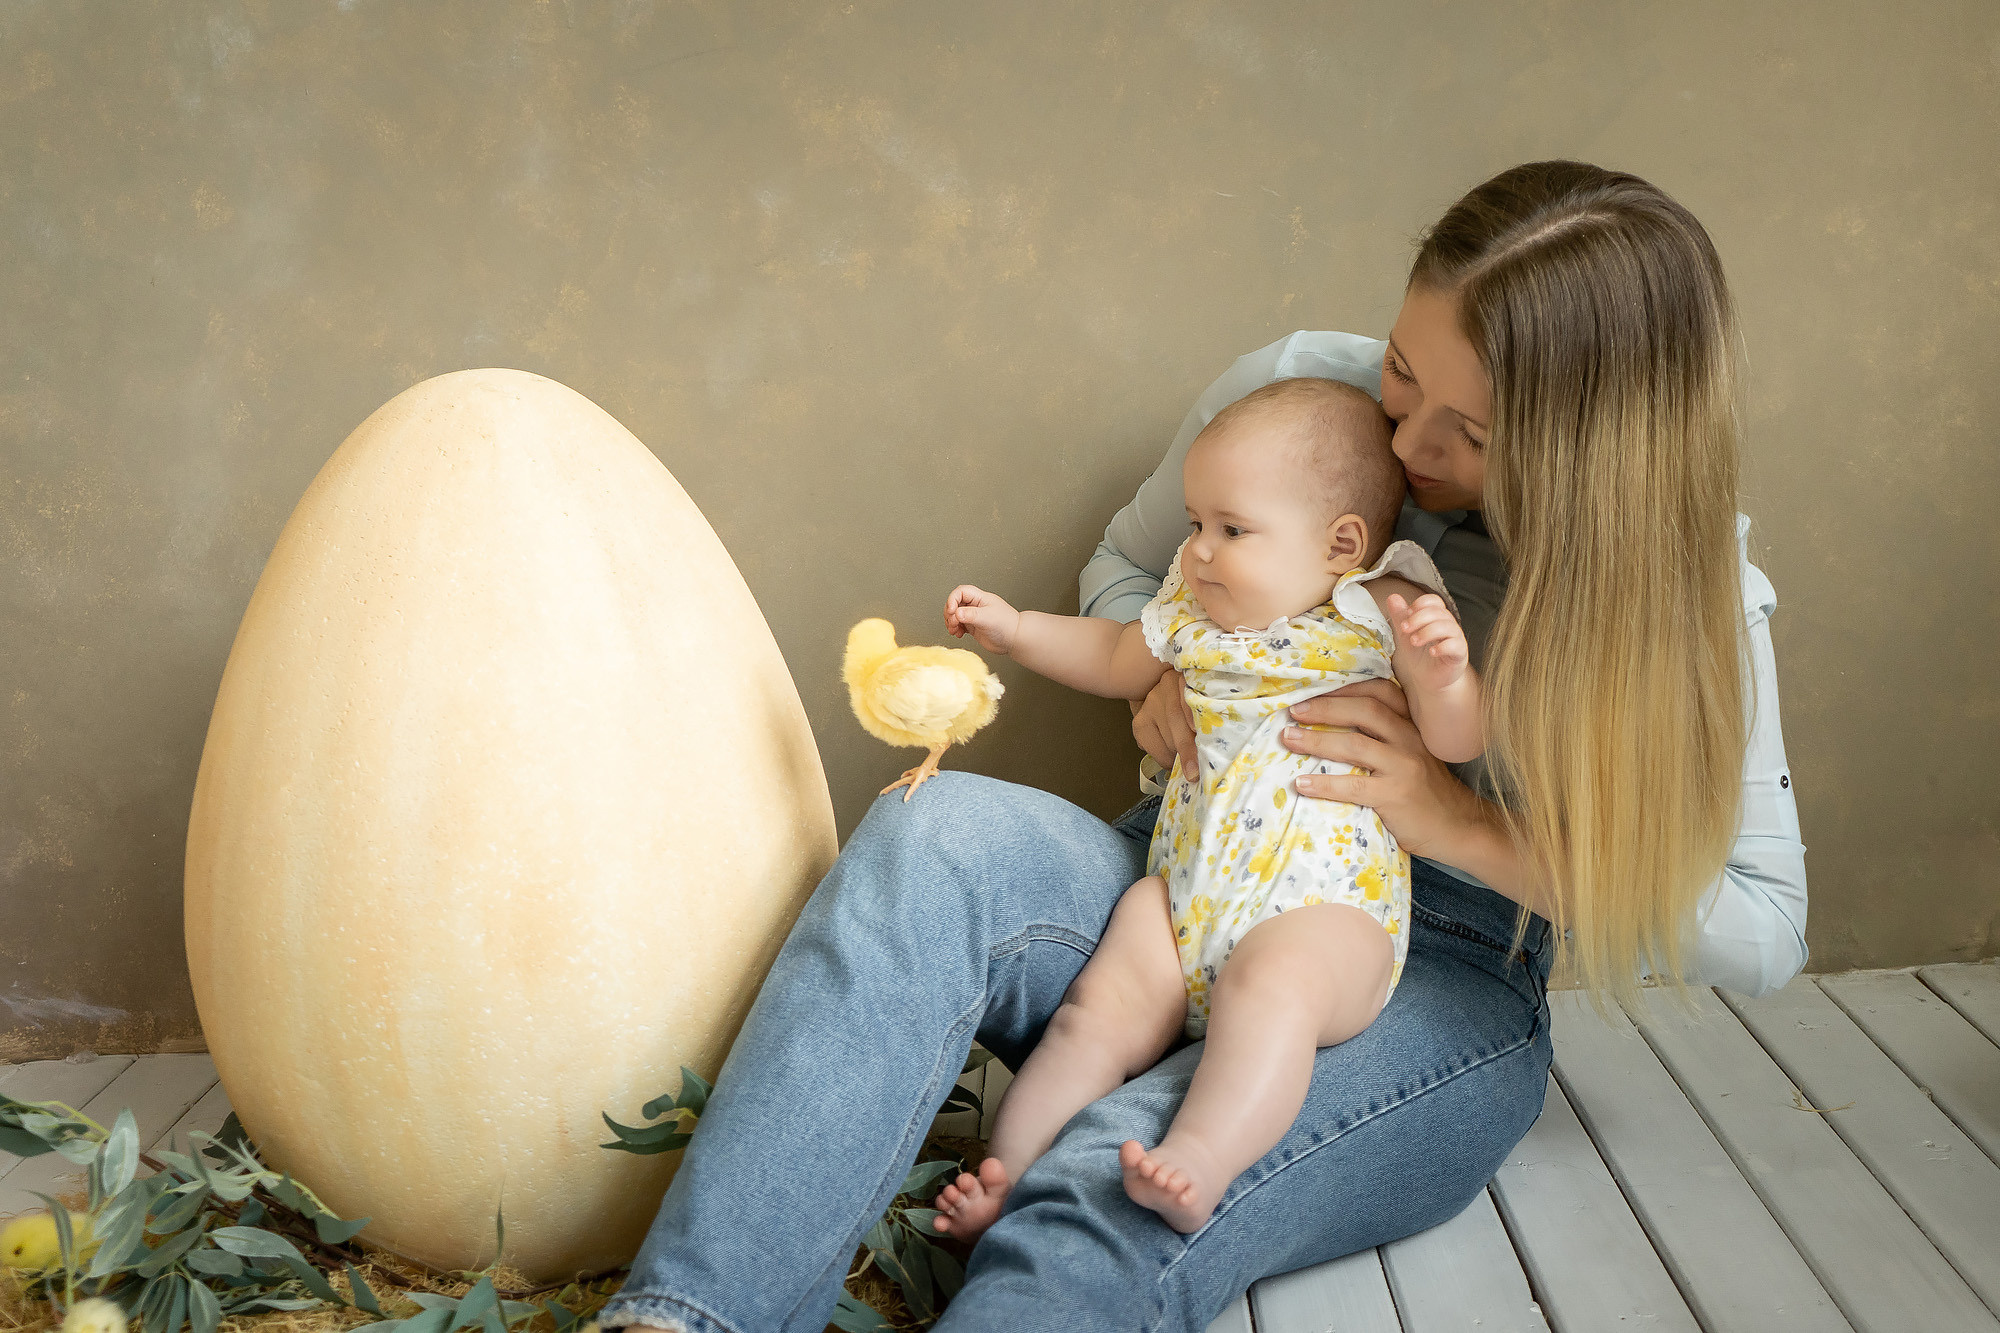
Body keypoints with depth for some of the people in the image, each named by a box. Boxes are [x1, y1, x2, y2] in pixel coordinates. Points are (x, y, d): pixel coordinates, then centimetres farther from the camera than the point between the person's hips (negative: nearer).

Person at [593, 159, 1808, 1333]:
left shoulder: (1688, 584, -8)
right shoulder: (1297, 386, -4)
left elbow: (1766, 935, -6)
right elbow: (1123, 568, 14)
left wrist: (1465, 822, -19)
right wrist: (1169, 676, -12)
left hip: (1437, 988, -2)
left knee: (1126, 1198, -37)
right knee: (938, 834, -33)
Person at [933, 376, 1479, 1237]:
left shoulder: (1382, 617, 0)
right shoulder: (1194, 613, 16)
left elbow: (1457, 743, -5)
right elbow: (1117, 661, 35)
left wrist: (1442, 673, -26)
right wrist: (1015, 629, 28)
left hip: (1326, 909, -5)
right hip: (1184, 891, 5)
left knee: (1269, 985, -37)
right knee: (1105, 1005, -18)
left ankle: (1200, 1169, -45)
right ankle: (1005, 1172, -17)